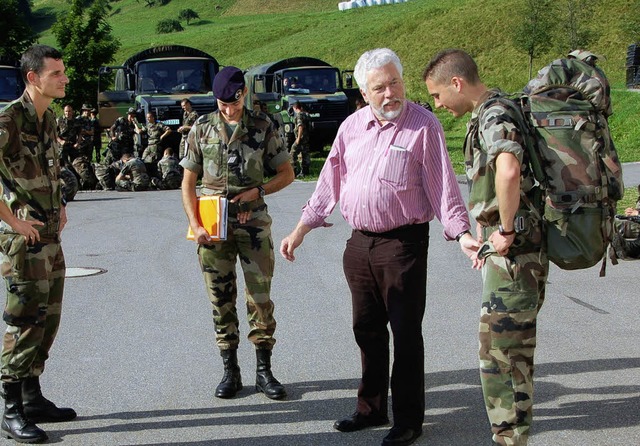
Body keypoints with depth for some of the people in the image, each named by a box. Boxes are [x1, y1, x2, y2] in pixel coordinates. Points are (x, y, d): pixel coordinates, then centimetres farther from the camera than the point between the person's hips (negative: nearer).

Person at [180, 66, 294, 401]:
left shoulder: (262, 127, 2)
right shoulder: (202, 129, 4)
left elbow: (286, 173, 7)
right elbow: (188, 182, 6)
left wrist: (256, 192, -10)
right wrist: (195, 225, -7)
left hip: (253, 222, -1)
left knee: (260, 296, 0)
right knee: (221, 299, 5)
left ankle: (264, 371, 11)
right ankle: (230, 371, 17)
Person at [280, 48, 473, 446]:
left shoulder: (424, 126, -8)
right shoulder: (352, 127, 8)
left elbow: (443, 185, -10)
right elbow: (330, 182, 13)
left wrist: (462, 234, -19)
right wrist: (301, 230, 11)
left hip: (403, 244, -6)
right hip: (359, 244, 6)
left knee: (405, 333, 1)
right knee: (367, 330, 15)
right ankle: (372, 408, 30)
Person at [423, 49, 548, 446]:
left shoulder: (495, 116, -15)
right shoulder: (489, 115, 17)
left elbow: (508, 172, -37)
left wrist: (506, 230, -26)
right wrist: (484, 239, 23)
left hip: (514, 250, -10)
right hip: (510, 252, 10)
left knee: (498, 352, -4)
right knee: (515, 352, 16)